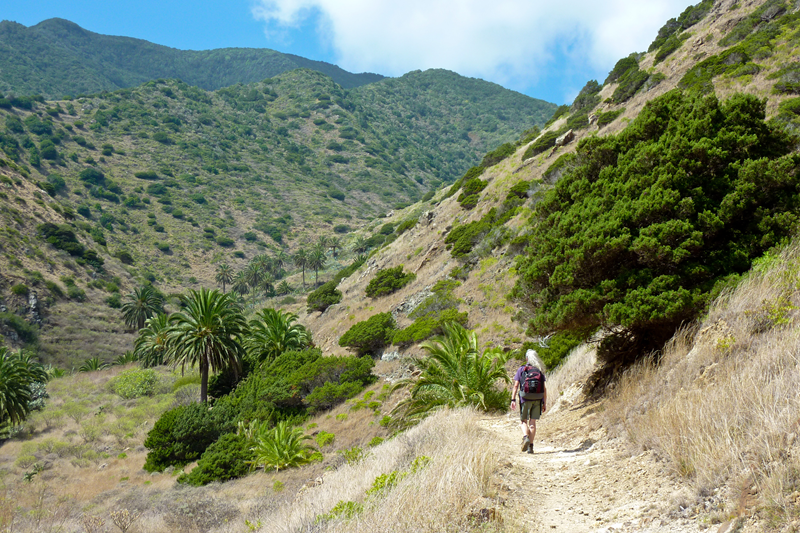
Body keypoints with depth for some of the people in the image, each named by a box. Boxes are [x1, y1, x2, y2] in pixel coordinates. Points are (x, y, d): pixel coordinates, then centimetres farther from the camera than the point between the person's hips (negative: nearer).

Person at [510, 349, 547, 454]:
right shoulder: (540, 371, 7)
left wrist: (513, 399, -1)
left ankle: (526, 437, -18)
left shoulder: (521, 370, 2)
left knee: (523, 421, 10)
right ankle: (530, 446, 6)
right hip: (537, 399, 2)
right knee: (532, 422, 8)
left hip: (525, 399, -2)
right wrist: (544, 403, 8)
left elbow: (516, 385, -3)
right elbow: (544, 388, 3)